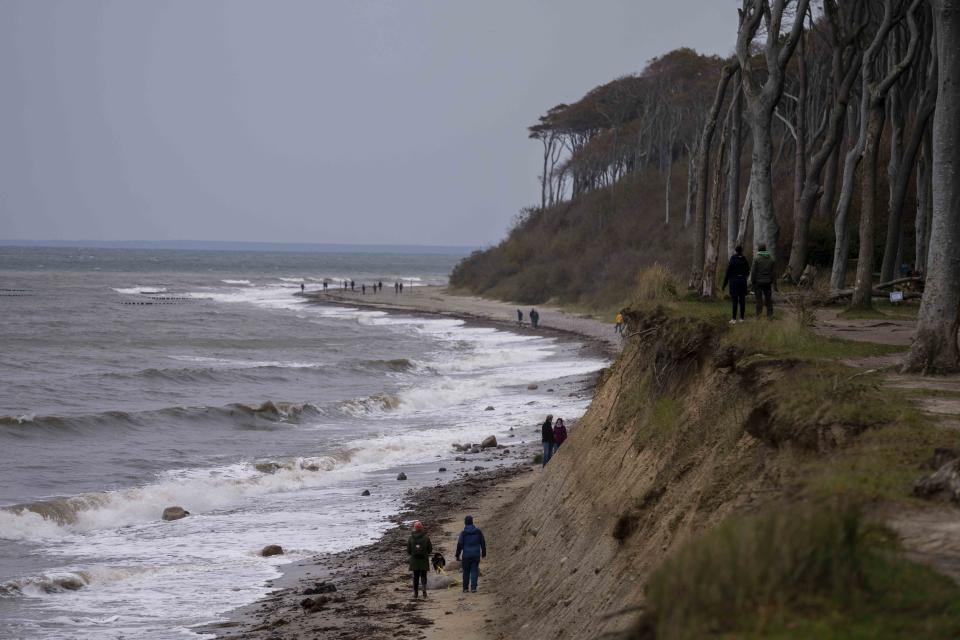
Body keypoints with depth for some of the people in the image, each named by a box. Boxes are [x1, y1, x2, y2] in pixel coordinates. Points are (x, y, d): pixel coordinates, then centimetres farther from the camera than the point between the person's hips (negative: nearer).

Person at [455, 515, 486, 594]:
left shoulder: (463, 533, -9)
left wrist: (457, 555, 3)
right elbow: (483, 543, 7)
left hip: (466, 555, -1)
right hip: (476, 555, 1)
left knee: (466, 572, 9)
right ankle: (473, 587, -6)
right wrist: (483, 553, 20)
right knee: (474, 571, 4)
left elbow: (459, 545, -7)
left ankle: (465, 588, 13)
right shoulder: (478, 532, 0)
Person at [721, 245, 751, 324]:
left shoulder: (732, 261, -12)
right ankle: (742, 318, 12)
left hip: (734, 281, -4)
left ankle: (734, 319, -7)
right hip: (743, 281, 4)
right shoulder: (745, 261, 1)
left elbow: (727, 274, -10)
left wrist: (724, 285, -5)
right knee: (742, 300, 9)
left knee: (734, 300, -3)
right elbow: (747, 272, 9)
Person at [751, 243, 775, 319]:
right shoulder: (771, 258, 4)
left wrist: (752, 281, -2)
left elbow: (754, 272, -11)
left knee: (759, 299, -2)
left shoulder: (756, 259, -11)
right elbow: (772, 271, 7)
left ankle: (759, 315, -4)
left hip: (758, 282, -4)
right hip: (768, 282, 4)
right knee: (768, 298, 10)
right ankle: (770, 314, 12)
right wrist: (771, 281, 14)